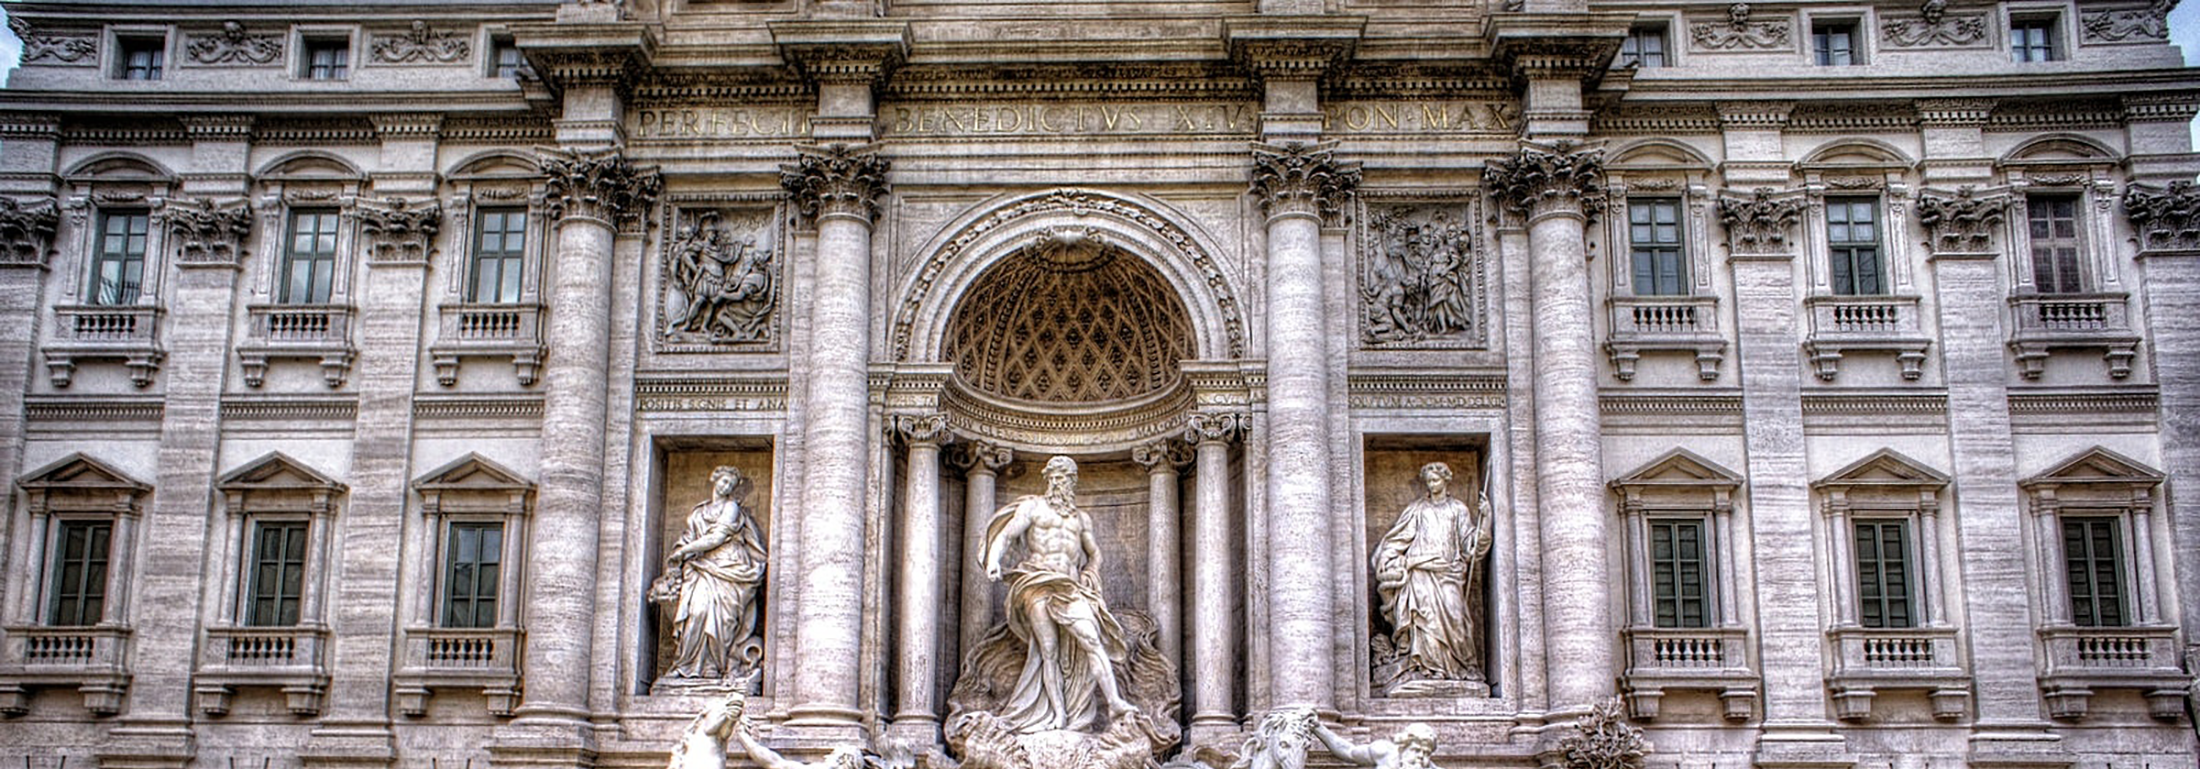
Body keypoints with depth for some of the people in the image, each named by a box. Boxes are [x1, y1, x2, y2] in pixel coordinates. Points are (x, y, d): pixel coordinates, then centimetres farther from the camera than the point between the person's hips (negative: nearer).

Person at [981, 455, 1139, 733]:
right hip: (1038, 584, -3)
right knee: (1049, 651, -9)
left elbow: (1094, 553, 35)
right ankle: (1058, 715, -10)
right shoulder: (1033, 507, 12)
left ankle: (1114, 700, -24)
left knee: (1092, 640, -15)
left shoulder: (1081, 518, 23)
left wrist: (1089, 577, 16)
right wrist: (994, 560, -19)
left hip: (1071, 587, 3)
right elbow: (1005, 535, 0)